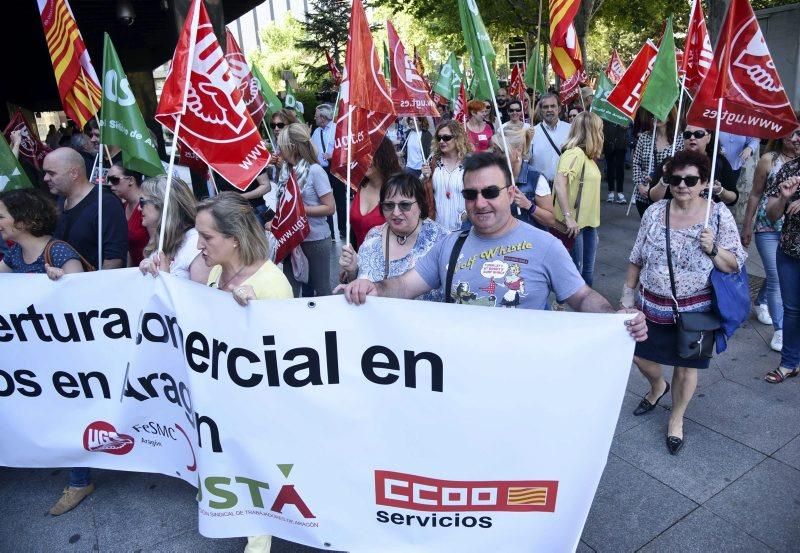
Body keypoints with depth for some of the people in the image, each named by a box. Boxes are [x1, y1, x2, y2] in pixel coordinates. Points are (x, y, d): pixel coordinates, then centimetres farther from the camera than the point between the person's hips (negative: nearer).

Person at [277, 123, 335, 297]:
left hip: (315, 239, -6)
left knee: (321, 288, 10)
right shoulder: (286, 170, 2)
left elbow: (330, 208, -17)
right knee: (290, 288, 14)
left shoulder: (315, 171, -16)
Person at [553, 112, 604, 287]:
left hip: (588, 221, 9)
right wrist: (568, 217, -29)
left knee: (587, 272, 17)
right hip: (574, 223, -9)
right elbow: (559, 185, -28)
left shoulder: (587, 156, 13)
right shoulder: (575, 153, -16)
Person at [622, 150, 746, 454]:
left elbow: (735, 264, -7)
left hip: (694, 309, -2)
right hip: (652, 305, 3)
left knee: (686, 367, 11)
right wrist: (627, 293, 6)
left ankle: (676, 418, 35)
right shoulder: (655, 212, -4)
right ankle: (657, 386, 48)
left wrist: (712, 249, -25)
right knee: (640, 355, 14)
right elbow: (637, 258, 4)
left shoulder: (719, 215, -10)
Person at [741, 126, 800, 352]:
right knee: (776, 278, -5)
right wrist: (746, 226, 5)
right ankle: (780, 329, 3)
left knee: (777, 274, 17)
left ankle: (760, 302, 46)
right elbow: (755, 195, 2)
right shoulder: (769, 160, -4)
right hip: (768, 227, -3)